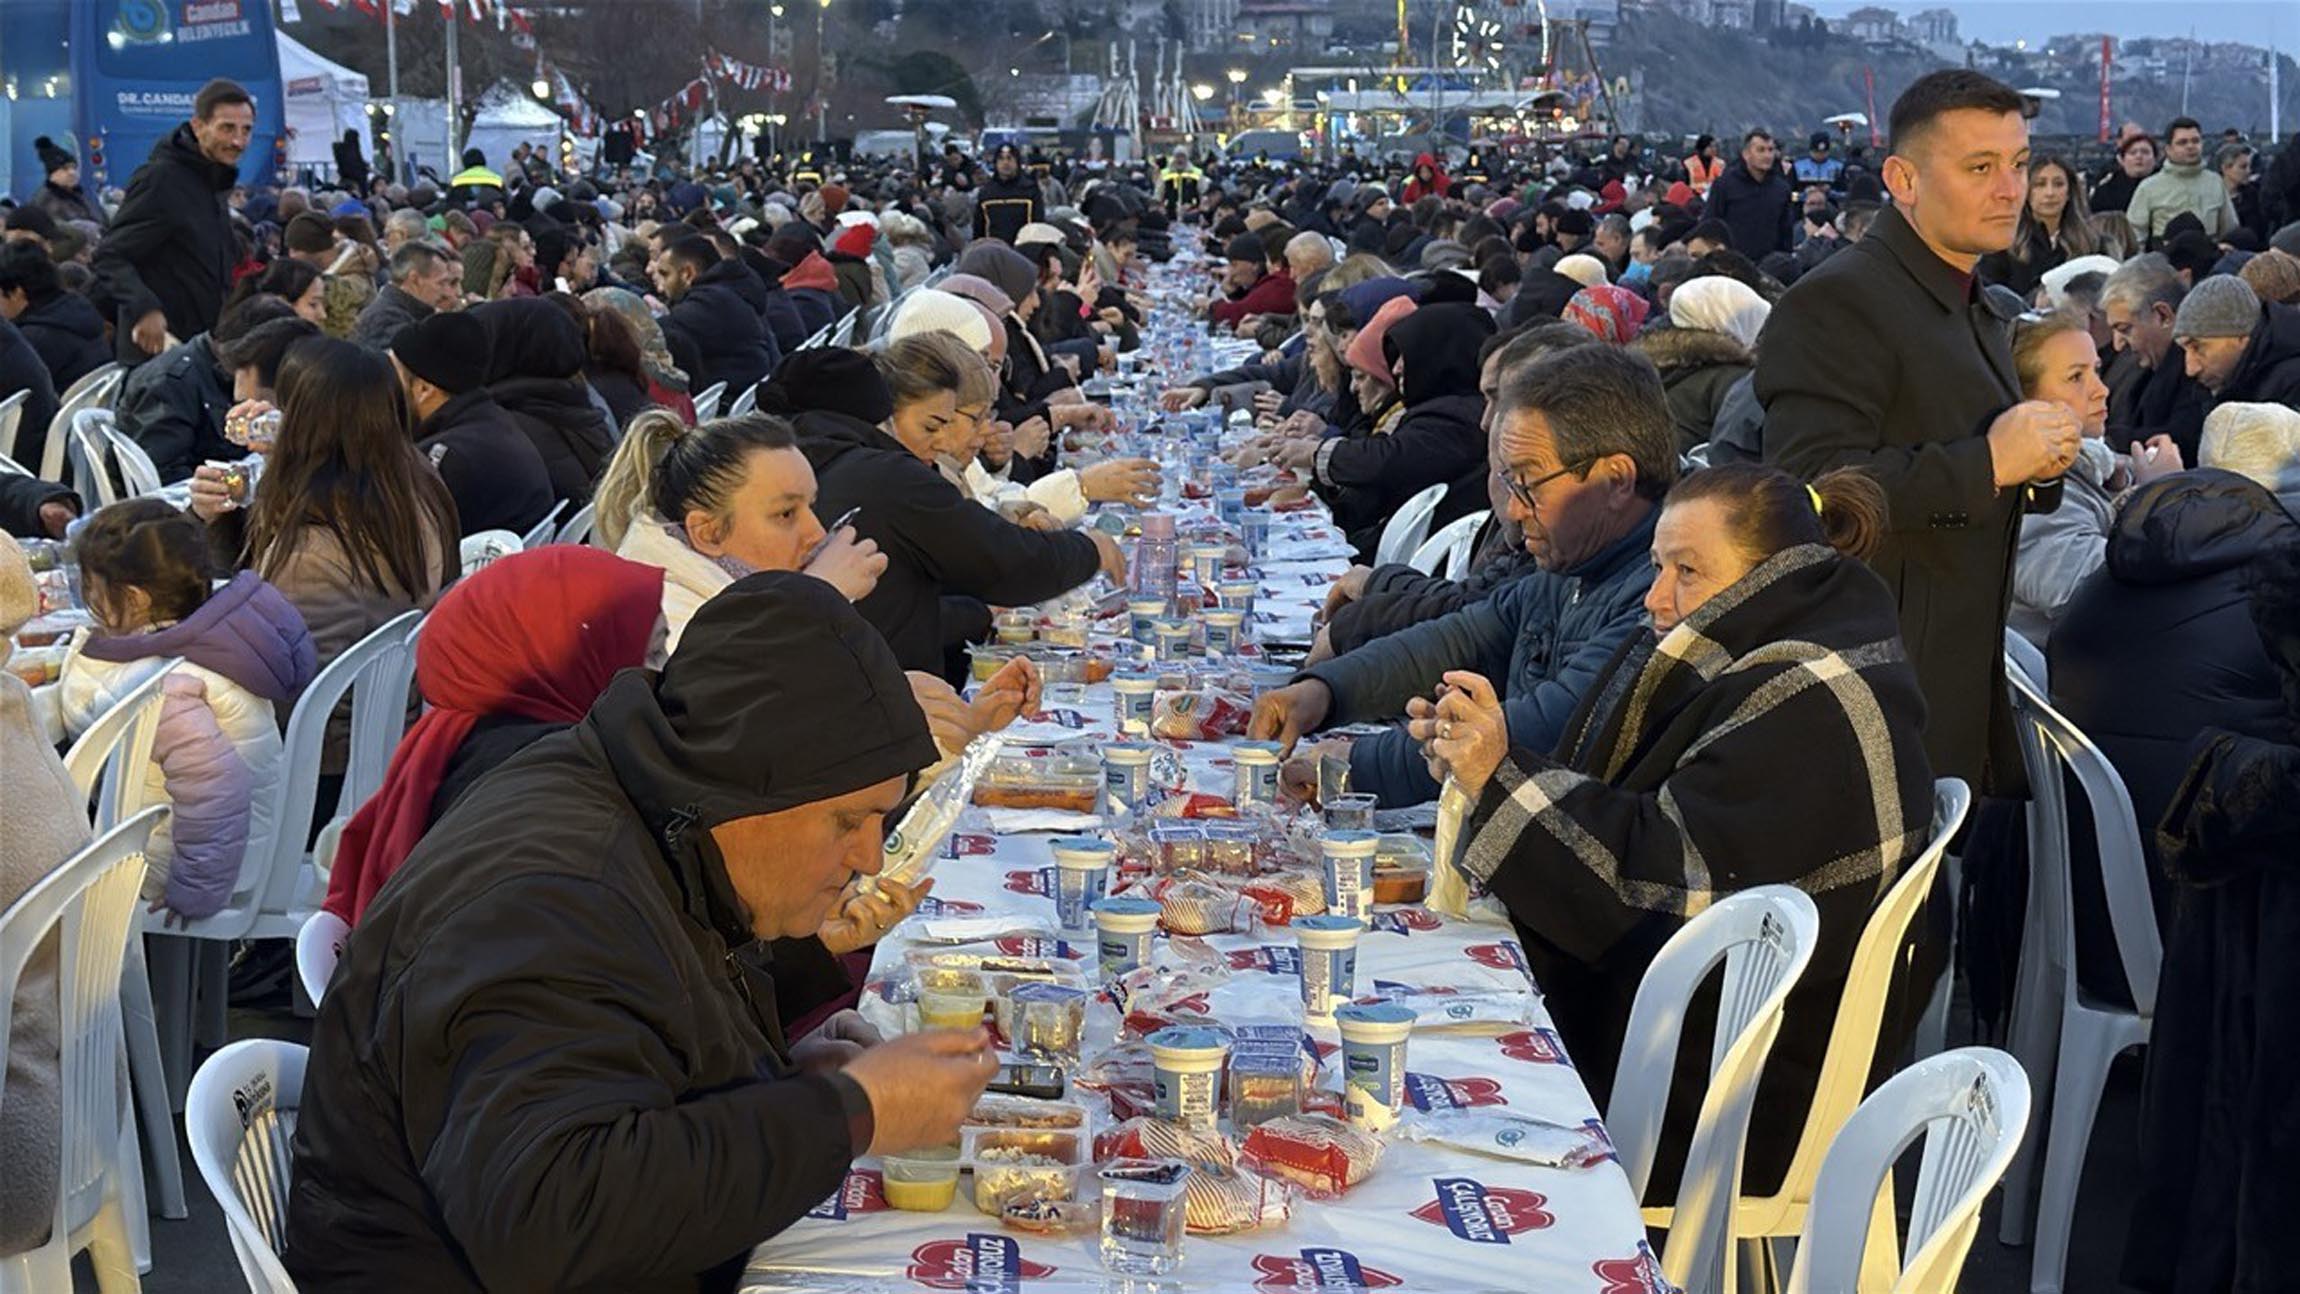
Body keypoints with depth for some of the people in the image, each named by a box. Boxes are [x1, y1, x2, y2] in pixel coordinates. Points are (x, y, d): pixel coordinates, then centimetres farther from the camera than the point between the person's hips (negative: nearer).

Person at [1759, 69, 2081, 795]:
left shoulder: (1979, 312, 19)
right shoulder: (1836, 301, -13)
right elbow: (1812, 483, -24)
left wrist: (2039, 467, 4)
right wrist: (1988, 463, -21)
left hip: (1967, 675, 9)